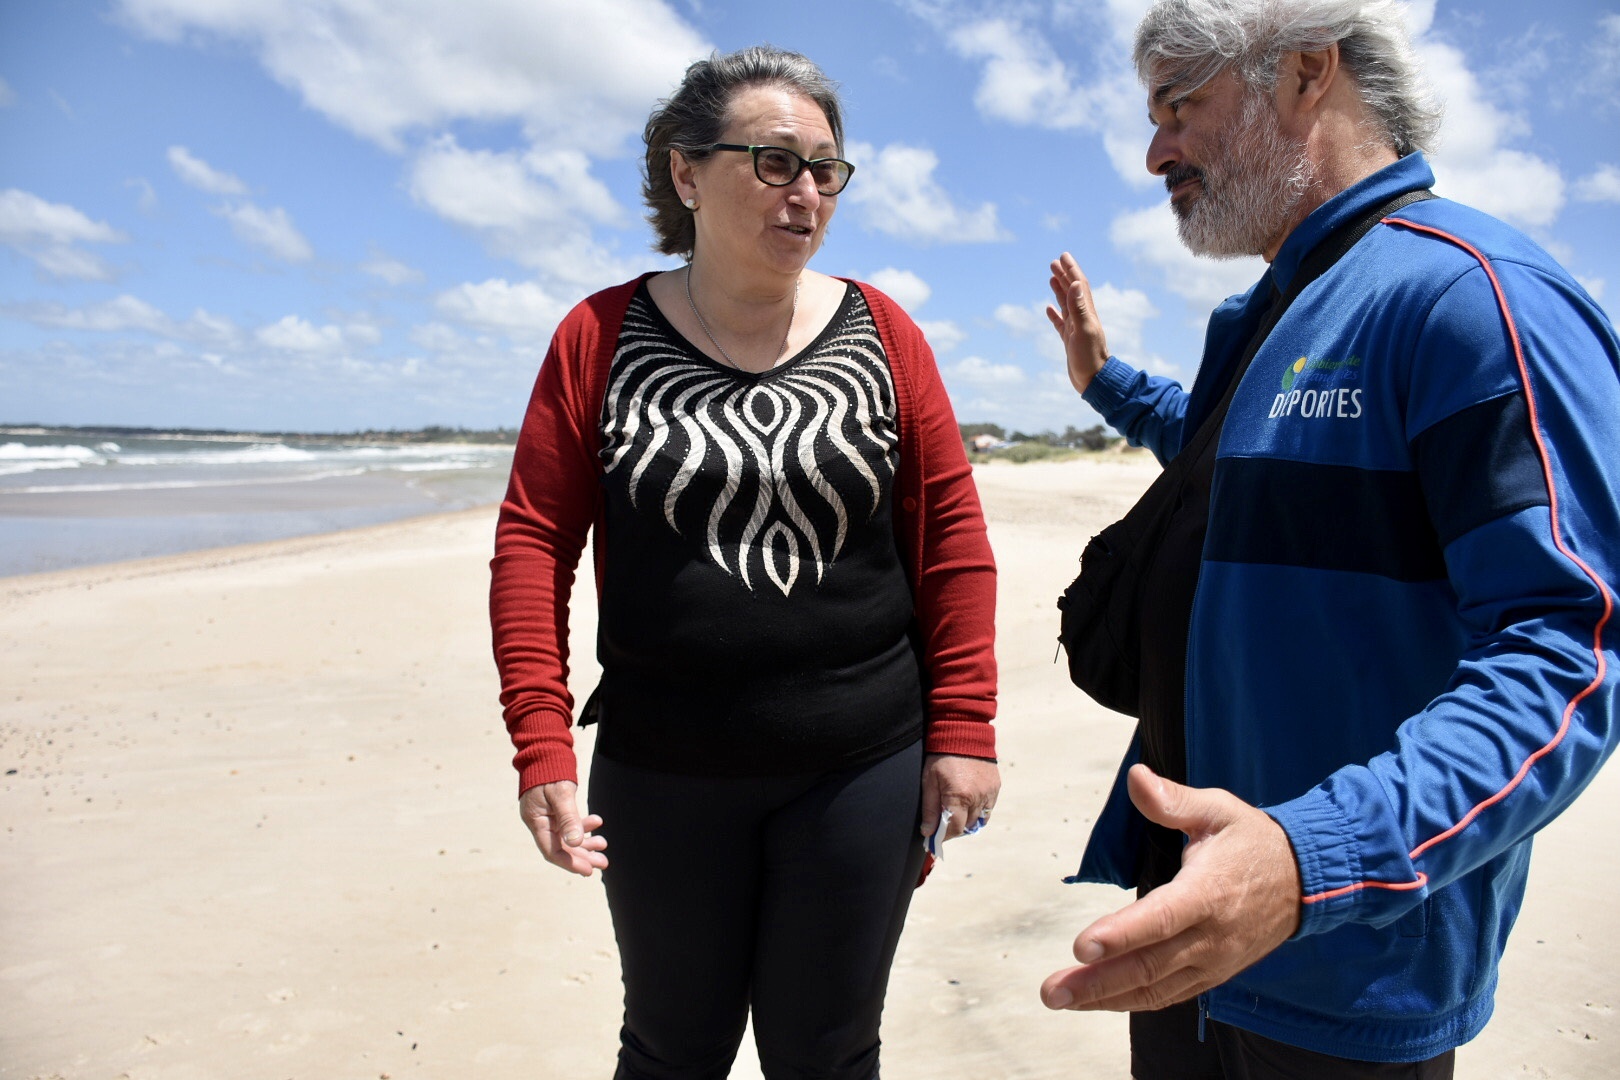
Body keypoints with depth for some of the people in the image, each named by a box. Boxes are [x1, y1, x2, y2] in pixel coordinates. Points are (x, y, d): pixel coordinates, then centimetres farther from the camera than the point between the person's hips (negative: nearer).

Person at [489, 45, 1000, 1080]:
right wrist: (542, 745, -9)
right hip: (661, 772, 0)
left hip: (861, 767, 1)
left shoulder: (881, 334, -1)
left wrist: (962, 731, -3)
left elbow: (954, 538, 0)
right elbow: (534, 539, -3)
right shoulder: (602, 337, -2)